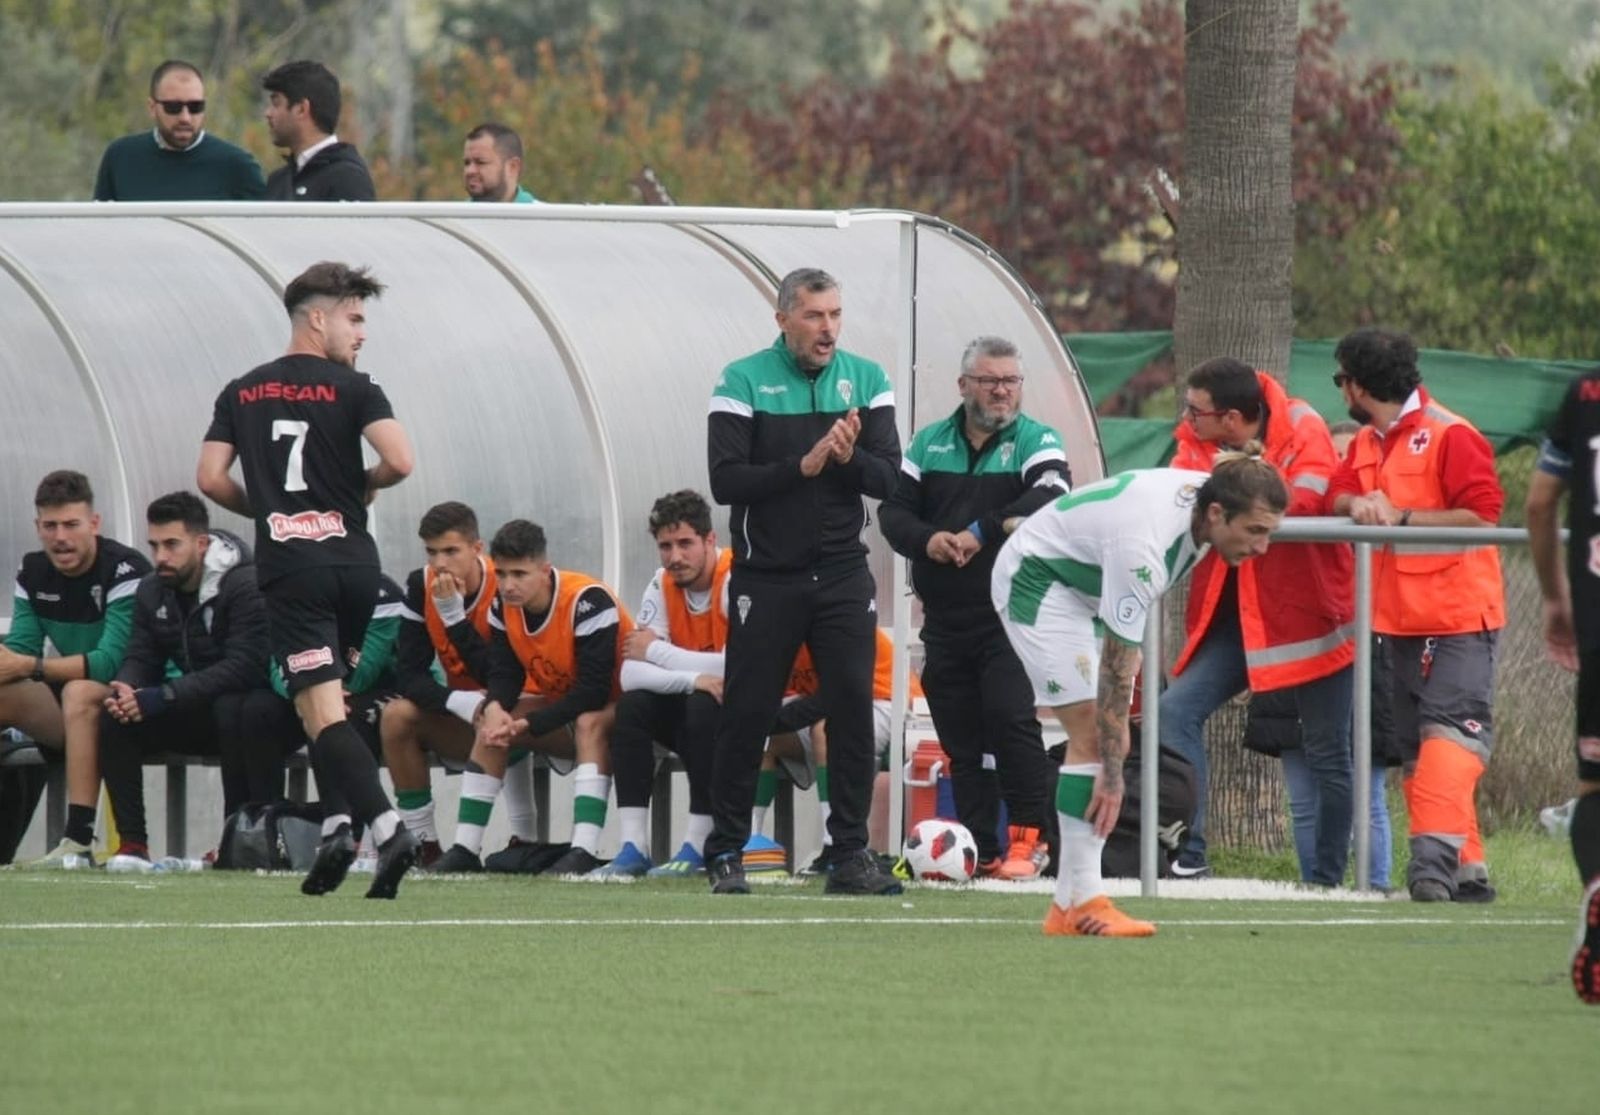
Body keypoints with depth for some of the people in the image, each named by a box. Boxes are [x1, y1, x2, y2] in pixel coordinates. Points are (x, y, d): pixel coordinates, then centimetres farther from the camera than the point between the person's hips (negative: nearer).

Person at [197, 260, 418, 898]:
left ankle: (387, 827, -25)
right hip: (354, 559, 1)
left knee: (322, 709, -9)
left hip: (288, 565, -1)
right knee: (327, 699, 19)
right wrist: (363, 486, 8)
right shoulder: (352, 389, -1)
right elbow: (399, 462, -14)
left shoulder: (241, 394, 8)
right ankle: (336, 826, 13)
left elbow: (211, 478, 4)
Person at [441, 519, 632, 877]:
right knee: (491, 724, -11)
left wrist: (527, 725, -33)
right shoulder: (503, 606, -8)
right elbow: (504, 675, -6)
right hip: (561, 705, 7)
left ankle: (584, 852, -45)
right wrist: (495, 708, -31)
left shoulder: (589, 602, -29)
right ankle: (464, 850, -11)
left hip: (617, 704, -7)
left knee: (590, 722, -37)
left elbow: (594, 691, -32)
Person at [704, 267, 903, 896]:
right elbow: (725, 481, -12)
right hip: (765, 578, -2)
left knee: (854, 711, -3)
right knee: (747, 714, 0)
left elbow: (890, 479, 0)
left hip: (842, 577, 2)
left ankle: (851, 855, 2)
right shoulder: (743, 382, -4)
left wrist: (850, 458, -20)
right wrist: (802, 466, -22)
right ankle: (725, 853, 10)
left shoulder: (866, 381, 5)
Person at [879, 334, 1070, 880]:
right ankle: (979, 848, 10)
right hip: (945, 619, 5)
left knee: (1011, 720, -16)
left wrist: (982, 533, -25)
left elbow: (1049, 501, -19)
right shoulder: (930, 443, 13)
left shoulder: (1036, 442, 0)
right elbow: (893, 510, 7)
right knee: (960, 739, 5)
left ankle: (1029, 838, -8)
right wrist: (926, 540, -14)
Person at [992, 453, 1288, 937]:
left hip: (1084, 584, 9)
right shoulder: (1143, 546, -38)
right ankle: (1083, 901, -16)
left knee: (1111, 740, 1)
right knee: (1093, 736, -17)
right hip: (1036, 581, -9)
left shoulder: (1208, 495, -13)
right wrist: (1111, 774, -31)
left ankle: (1069, 906, 1)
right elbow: (1116, 668, -34)